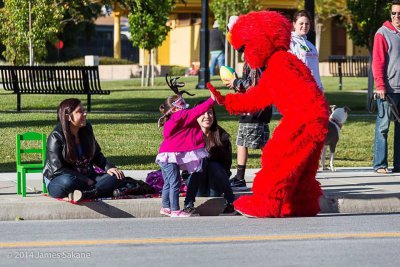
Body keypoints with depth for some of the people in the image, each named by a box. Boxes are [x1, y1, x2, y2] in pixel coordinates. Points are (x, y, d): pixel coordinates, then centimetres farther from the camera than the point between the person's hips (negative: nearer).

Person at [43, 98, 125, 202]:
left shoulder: (86, 130, 6)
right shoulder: (56, 137, -12)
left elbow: (97, 155, 18)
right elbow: (58, 169, -17)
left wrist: (109, 167, -3)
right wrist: (85, 180, -21)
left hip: (87, 177, 6)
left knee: (114, 177, -21)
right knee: (68, 182, -42)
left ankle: (84, 193, -41)